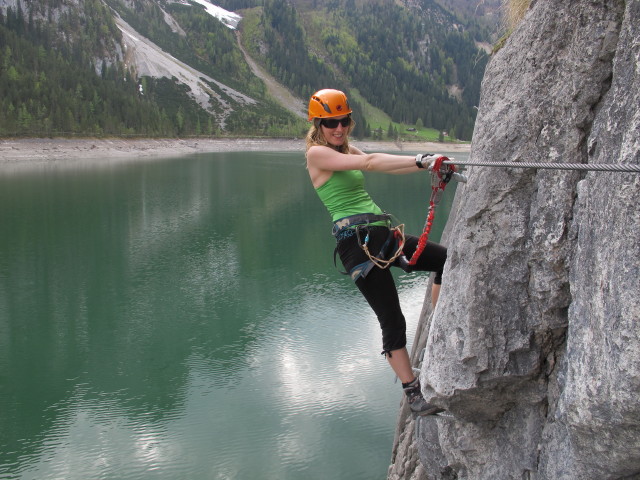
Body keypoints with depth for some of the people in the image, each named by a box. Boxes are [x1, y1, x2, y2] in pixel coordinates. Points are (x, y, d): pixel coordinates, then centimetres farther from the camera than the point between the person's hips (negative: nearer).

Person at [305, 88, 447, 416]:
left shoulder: (347, 150, 18)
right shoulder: (317, 153, -7)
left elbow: (383, 166, 4)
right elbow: (368, 163, -20)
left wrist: (429, 164, -11)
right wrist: (419, 160, -25)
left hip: (382, 235, 9)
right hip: (356, 243, -9)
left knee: (447, 260, 12)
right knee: (392, 321, -7)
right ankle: (413, 393, 7)